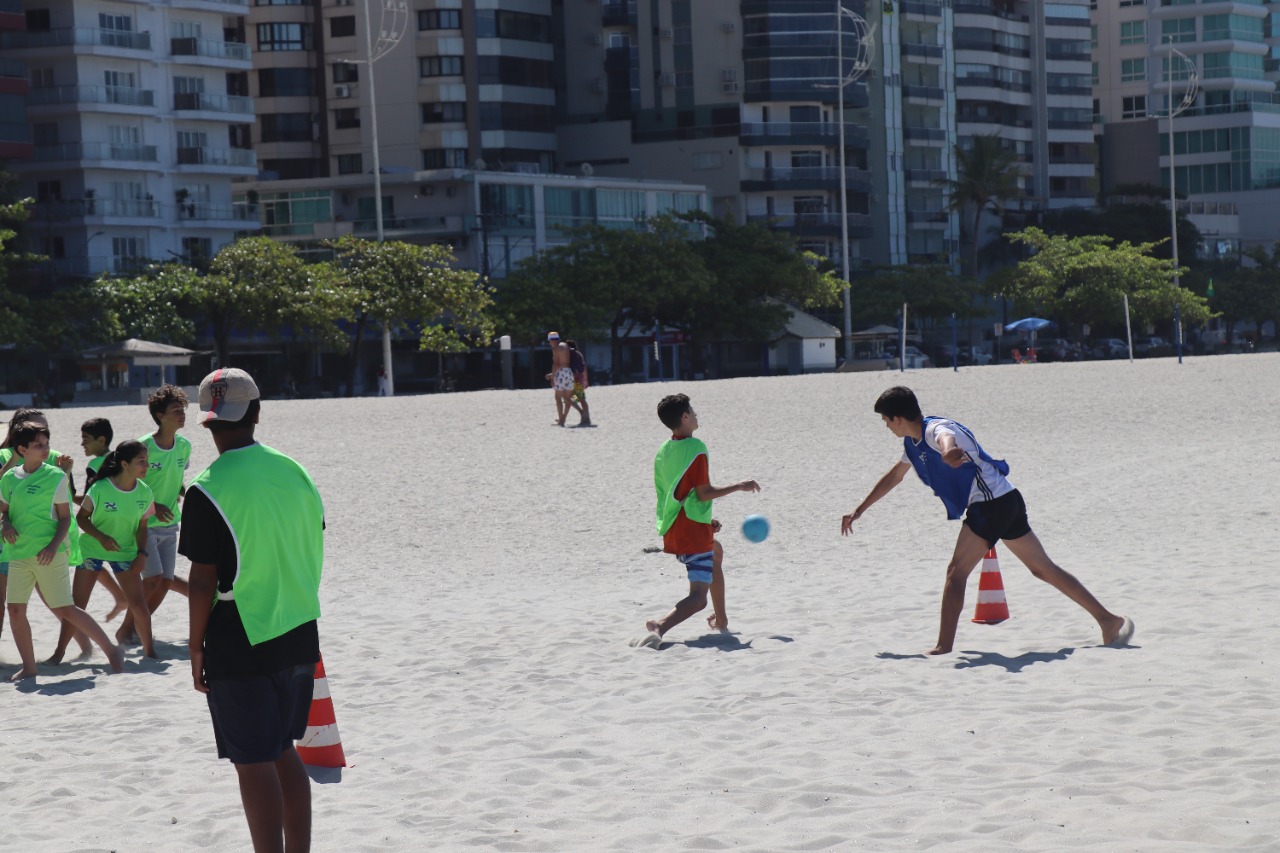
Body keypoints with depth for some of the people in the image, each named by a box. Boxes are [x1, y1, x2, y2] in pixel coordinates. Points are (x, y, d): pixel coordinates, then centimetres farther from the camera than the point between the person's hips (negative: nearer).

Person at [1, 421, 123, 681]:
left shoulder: (56, 476, -4)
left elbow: (65, 517, -3)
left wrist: (54, 545, -17)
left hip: (49, 554, -5)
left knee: (65, 610, -5)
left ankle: (111, 650, 7)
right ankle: (28, 667, 12)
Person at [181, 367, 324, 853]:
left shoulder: (209, 490, -14)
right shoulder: (295, 472, 4)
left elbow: (204, 581, -14)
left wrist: (196, 648, -4)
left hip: (240, 647, -6)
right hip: (299, 638, 6)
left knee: (254, 763, 0)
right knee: (283, 752, 18)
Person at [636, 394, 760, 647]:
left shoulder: (663, 452, 10)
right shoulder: (696, 448, -14)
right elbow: (704, 493, -17)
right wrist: (739, 487, -5)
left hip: (671, 529, 9)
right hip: (694, 532, -9)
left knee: (716, 552, 37)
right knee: (698, 597, -12)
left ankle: (721, 619, 42)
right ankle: (661, 627, -37)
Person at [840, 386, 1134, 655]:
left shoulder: (934, 430, -16)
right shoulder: (914, 442, 13)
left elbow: (945, 439, -44)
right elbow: (893, 476, 30)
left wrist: (949, 453, -68)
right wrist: (859, 511, 35)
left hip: (992, 502, -10)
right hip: (1006, 501, 10)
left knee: (956, 572, -12)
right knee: (1043, 568, 13)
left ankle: (944, 647, -16)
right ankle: (1108, 619, 16)